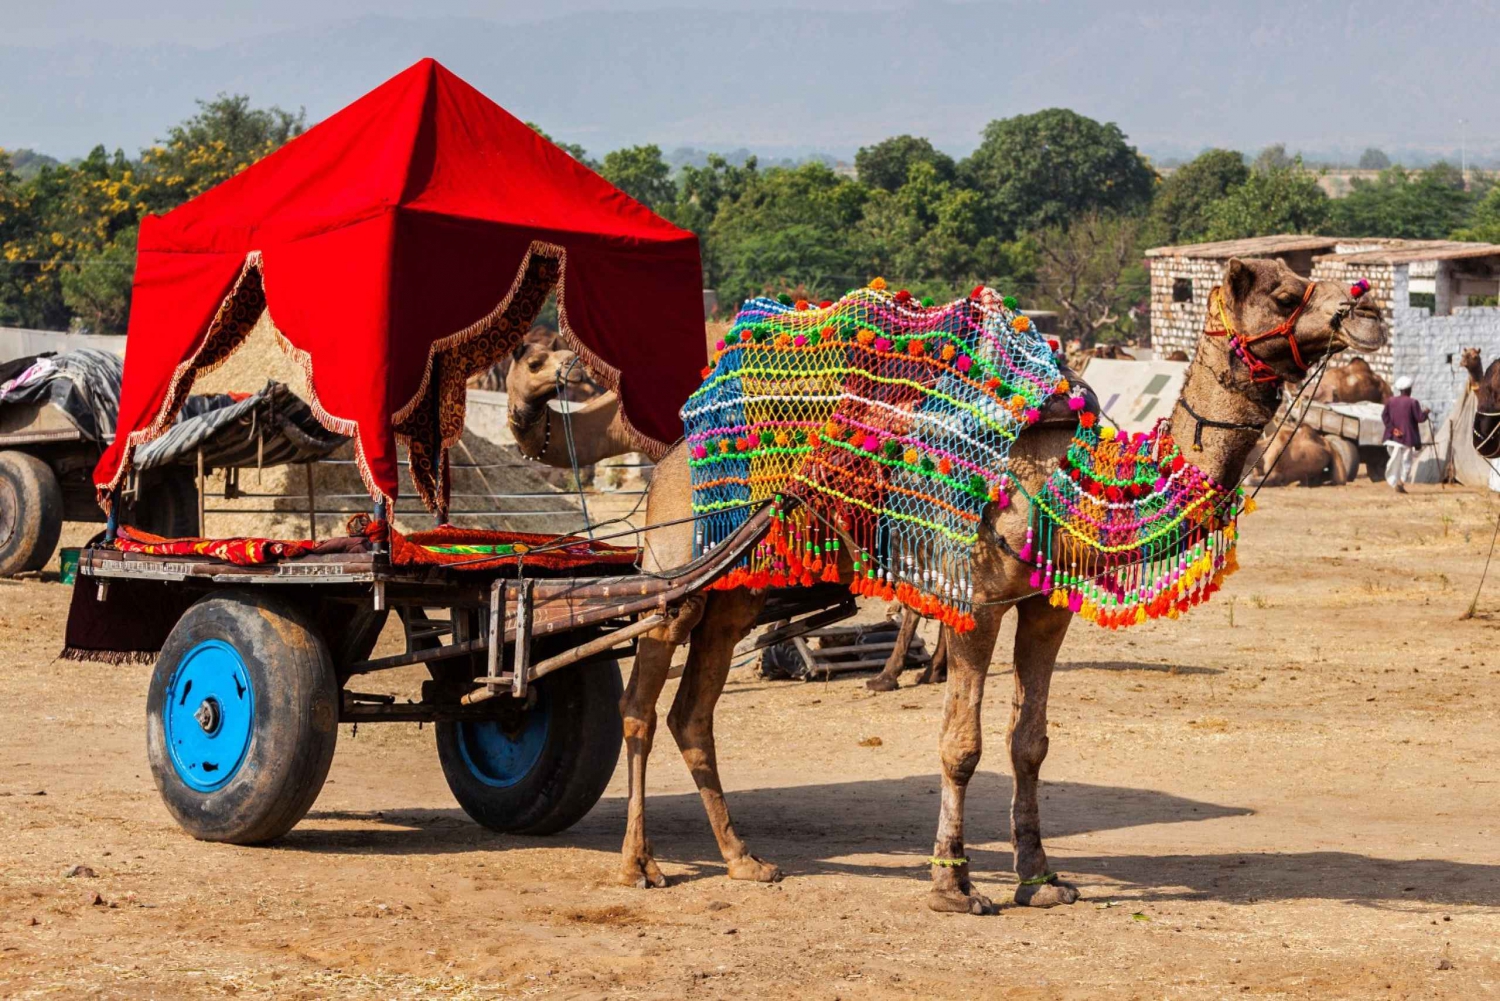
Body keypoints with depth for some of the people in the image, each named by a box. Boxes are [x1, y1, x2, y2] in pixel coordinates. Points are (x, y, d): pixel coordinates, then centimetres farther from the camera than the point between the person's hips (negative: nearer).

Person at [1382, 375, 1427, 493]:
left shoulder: (1390, 401, 3)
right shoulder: (1412, 402, -11)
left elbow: (1384, 416, -1)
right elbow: (1420, 418, -10)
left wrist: (1392, 428, -3)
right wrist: (1425, 412, 10)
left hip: (1393, 437, 4)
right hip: (1408, 437, -4)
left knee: (1395, 460, 14)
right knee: (1407, 460, 3)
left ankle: (1394, 483, 11)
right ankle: (1401, 481, -14)